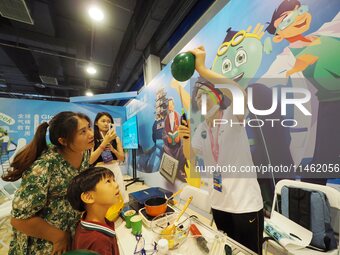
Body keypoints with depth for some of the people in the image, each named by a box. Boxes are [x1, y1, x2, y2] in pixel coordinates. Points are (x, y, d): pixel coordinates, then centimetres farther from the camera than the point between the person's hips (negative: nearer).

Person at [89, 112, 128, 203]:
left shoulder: (116, 138, 5)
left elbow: (122, 158, 7)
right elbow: (90, 160, -12)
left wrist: (113, 149, -12)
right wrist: (105, 142, -18)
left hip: (115, 170, 3)